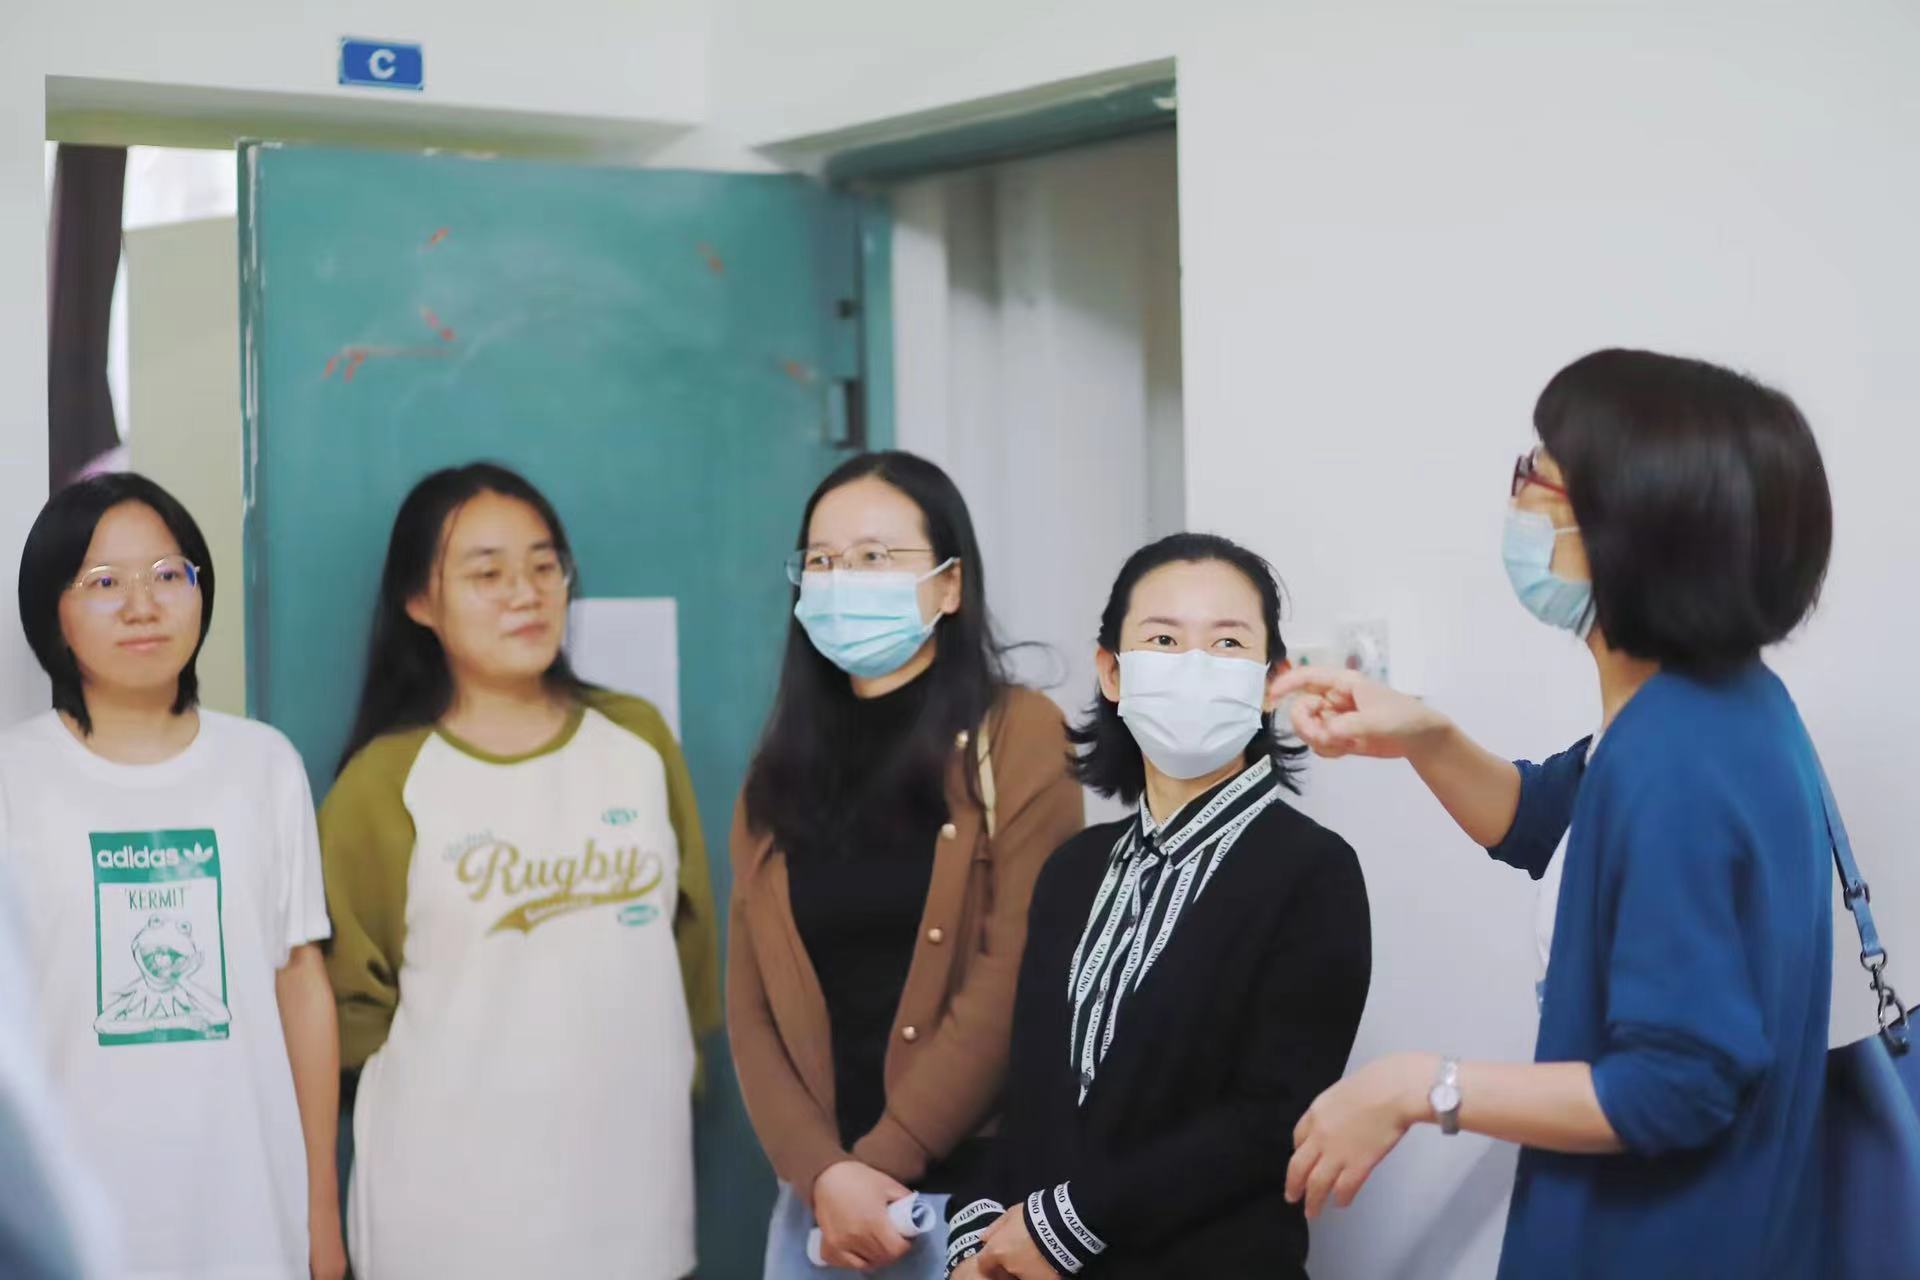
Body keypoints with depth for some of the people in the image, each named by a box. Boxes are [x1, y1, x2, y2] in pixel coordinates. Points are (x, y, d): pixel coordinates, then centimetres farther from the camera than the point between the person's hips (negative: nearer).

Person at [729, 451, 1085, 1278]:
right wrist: (823, 1171, -10)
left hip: (974, 1186, -4)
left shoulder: (1019, 735, -4)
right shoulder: (779, 770, 10)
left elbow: (1017, 979, -11)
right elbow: (751, 1002, 4)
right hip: (819, 1196, 4)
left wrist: (884, 1161, -12)